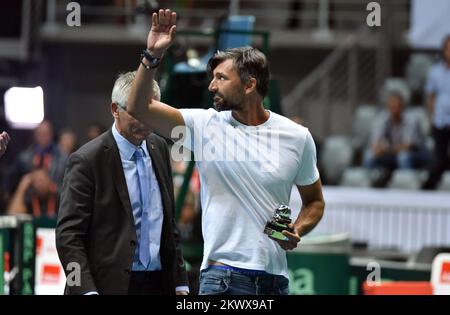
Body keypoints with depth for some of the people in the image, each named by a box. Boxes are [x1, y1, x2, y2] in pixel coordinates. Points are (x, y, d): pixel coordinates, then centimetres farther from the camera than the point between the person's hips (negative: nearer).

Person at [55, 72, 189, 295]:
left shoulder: (159, 148, 11)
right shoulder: (87, 160, -9)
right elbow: (68, 235, -12)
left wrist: (180, 283, 12)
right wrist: (86, 291, -22)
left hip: (158, 284, 5)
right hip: (111, 285, -5)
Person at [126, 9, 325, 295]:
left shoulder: (297, 137, 3)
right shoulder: (205, 125, 2)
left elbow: (314, 201, 15)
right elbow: (139, 107, -4)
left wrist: (297, 232, -5)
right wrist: (152, 56, -15)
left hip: (276, 279, 2)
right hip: (222, 276, -2)